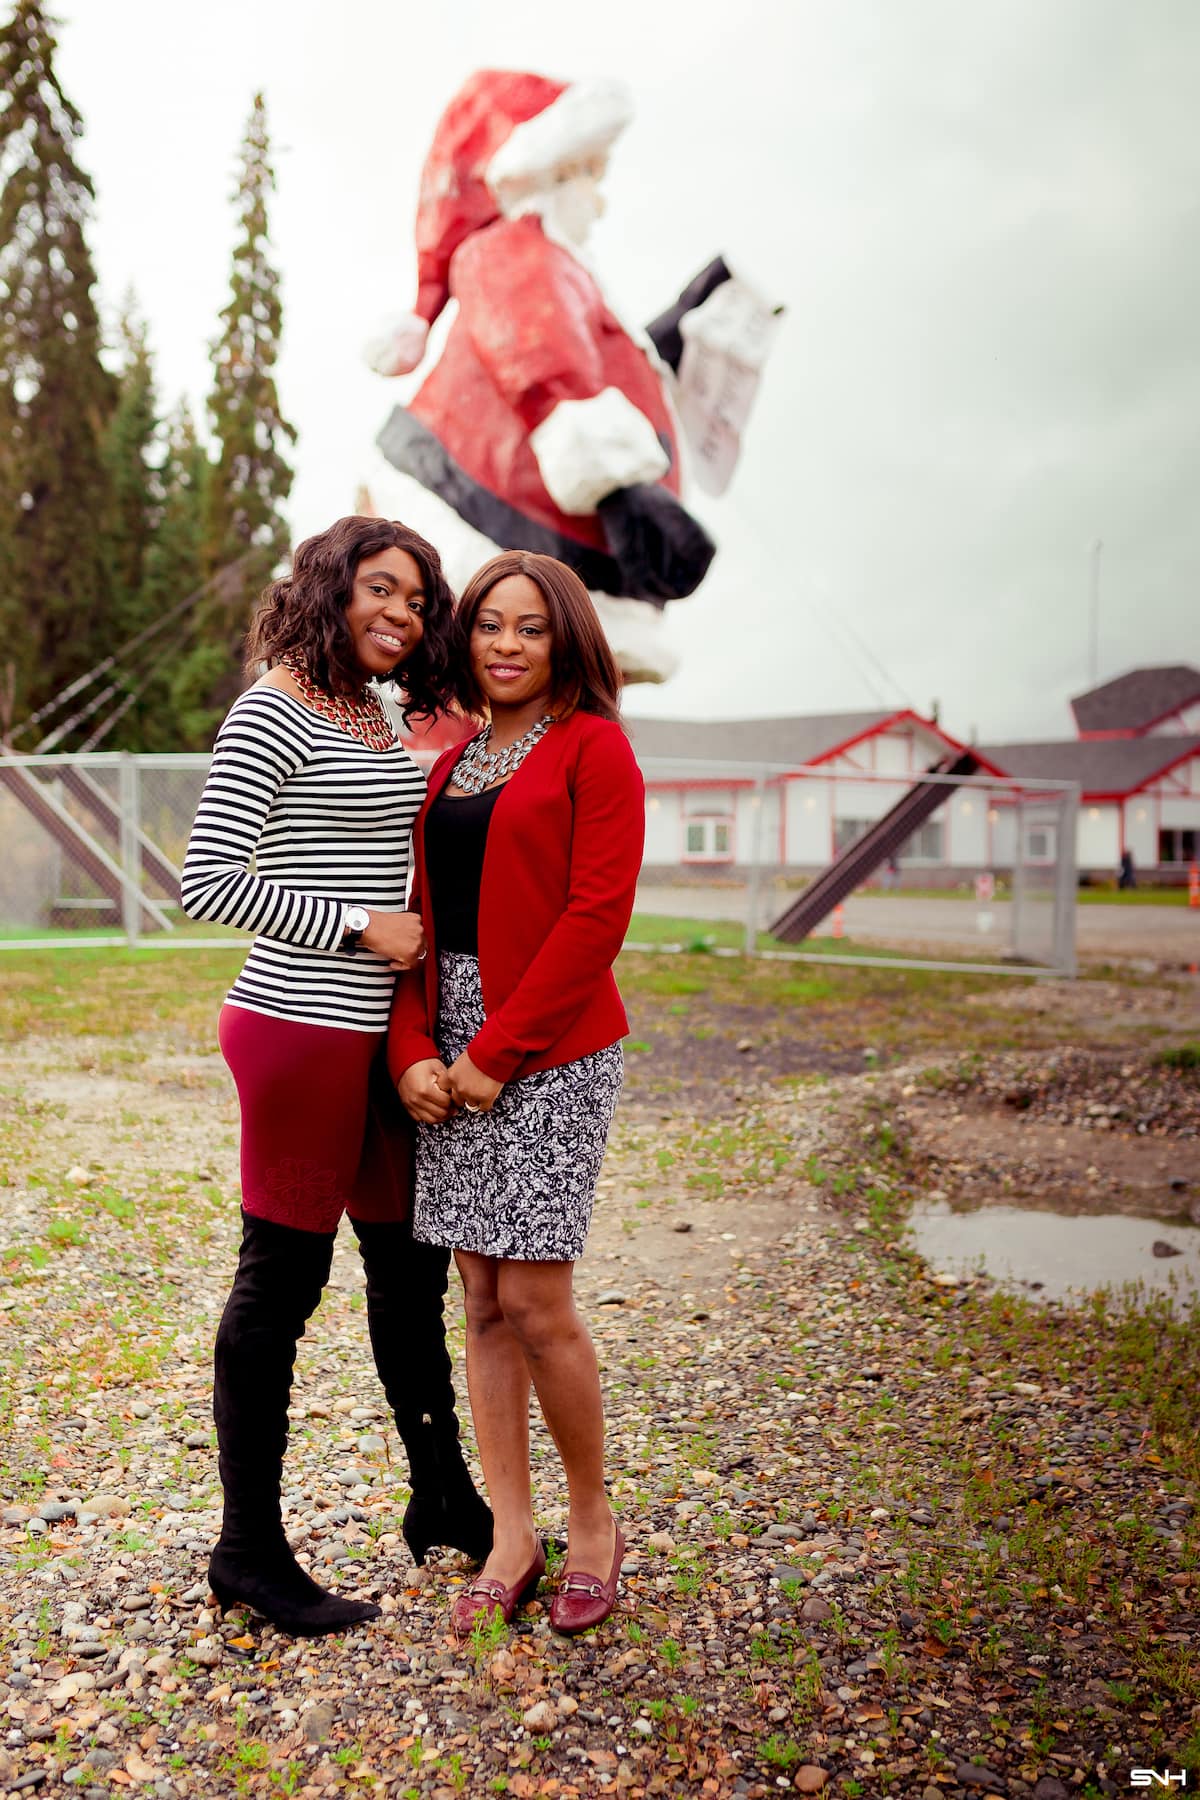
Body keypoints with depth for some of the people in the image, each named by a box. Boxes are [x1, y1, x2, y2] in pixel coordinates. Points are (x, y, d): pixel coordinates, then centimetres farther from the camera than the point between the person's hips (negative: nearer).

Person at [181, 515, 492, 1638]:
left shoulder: (376, 717, 16)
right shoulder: (274, 713, -10)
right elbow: (207, 881, -16)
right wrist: (362, 929, -15)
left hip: (376, 1030, 9)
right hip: (300, 1028, -9)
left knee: (410, 1260, 16)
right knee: (281, 1283, 2)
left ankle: (445, 1502, 33)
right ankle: (248, 1551, 19)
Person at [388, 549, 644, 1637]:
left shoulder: (593, 748, -3)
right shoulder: (451, 764, 16)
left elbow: (597, 914, -13)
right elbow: (421, 915, 12)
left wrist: (497, 1052, -14)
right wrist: (413, 1049, -2)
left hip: (550, 1052, -6)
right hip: (450, 1055, 6)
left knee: (537, 1304, -3)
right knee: (484, 1304, 9)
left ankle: (594, 1522, 21)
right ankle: (512, 1537, 23)